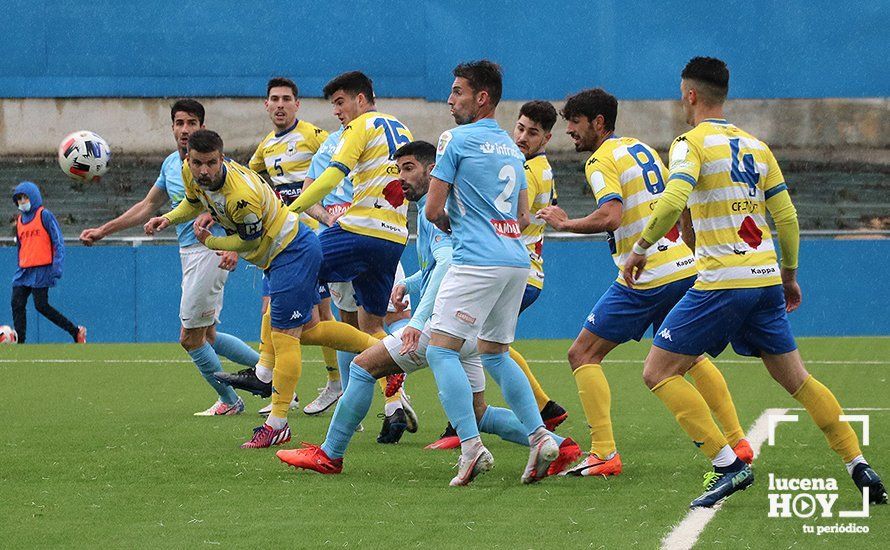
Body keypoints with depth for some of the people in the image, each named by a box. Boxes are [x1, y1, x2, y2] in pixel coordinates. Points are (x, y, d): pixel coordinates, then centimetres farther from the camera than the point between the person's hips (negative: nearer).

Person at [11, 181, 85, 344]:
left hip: (42, 270, -7)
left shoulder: (44, 216, -2)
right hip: (23, 272, 7)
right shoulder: (19, 220, 18)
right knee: (17, 305, -5)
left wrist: (57, 268, -15)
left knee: (41, 306, -11)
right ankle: (19, 344, -5)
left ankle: (75, 331, 0)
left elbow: (58, 242, -6)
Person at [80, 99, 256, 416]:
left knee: (191, 338, -4)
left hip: (210, 251, -8)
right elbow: (148, 206, 21)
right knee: (207, 336, 11)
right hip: (188, 254, 8)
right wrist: (103, 231, 17)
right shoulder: (170, 164, 12)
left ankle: (229, 401, 11)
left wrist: (234, 247, -33)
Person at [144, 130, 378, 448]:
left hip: (292, 253, -10)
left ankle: (277, 425, -4)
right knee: (308, 330, 17)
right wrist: (169, 218, 1)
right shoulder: (191, 173, -8)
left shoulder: (242, 196, -33)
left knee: (284, 335, -7)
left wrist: (211, 243, -7)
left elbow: (249, 242, -17)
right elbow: (194, 202, 17)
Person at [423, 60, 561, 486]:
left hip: (478, 260, -8)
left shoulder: (456, 139, -4)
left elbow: (433, 210, -6)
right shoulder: (511, 148, 19)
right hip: (516, 260, 8)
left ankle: (471, 446, -20)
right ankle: (540, 437, 7)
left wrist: (451, 226, 15)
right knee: (494, 352, 19)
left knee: (441, 349, -6)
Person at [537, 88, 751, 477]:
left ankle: (604, 453, -11)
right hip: (685, 267, 8)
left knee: (583, 354, -1)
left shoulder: (601, 160, -9)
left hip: (646, 279, -8)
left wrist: (565, 223, -11)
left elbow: (611, 216, -24)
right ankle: (737, 442, 24)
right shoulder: (642, 149, 17)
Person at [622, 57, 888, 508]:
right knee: (796, 379, 17)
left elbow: (673, 200, -22)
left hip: (723, 282, -7)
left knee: (659, 372, 0)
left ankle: (727, 465, -10)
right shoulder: (755, 146, 15)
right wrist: (790, 275, 26)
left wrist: (640, 247, -11)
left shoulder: (692, 143, -5)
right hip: (766, 279, 7)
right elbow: (787, 216, 15)